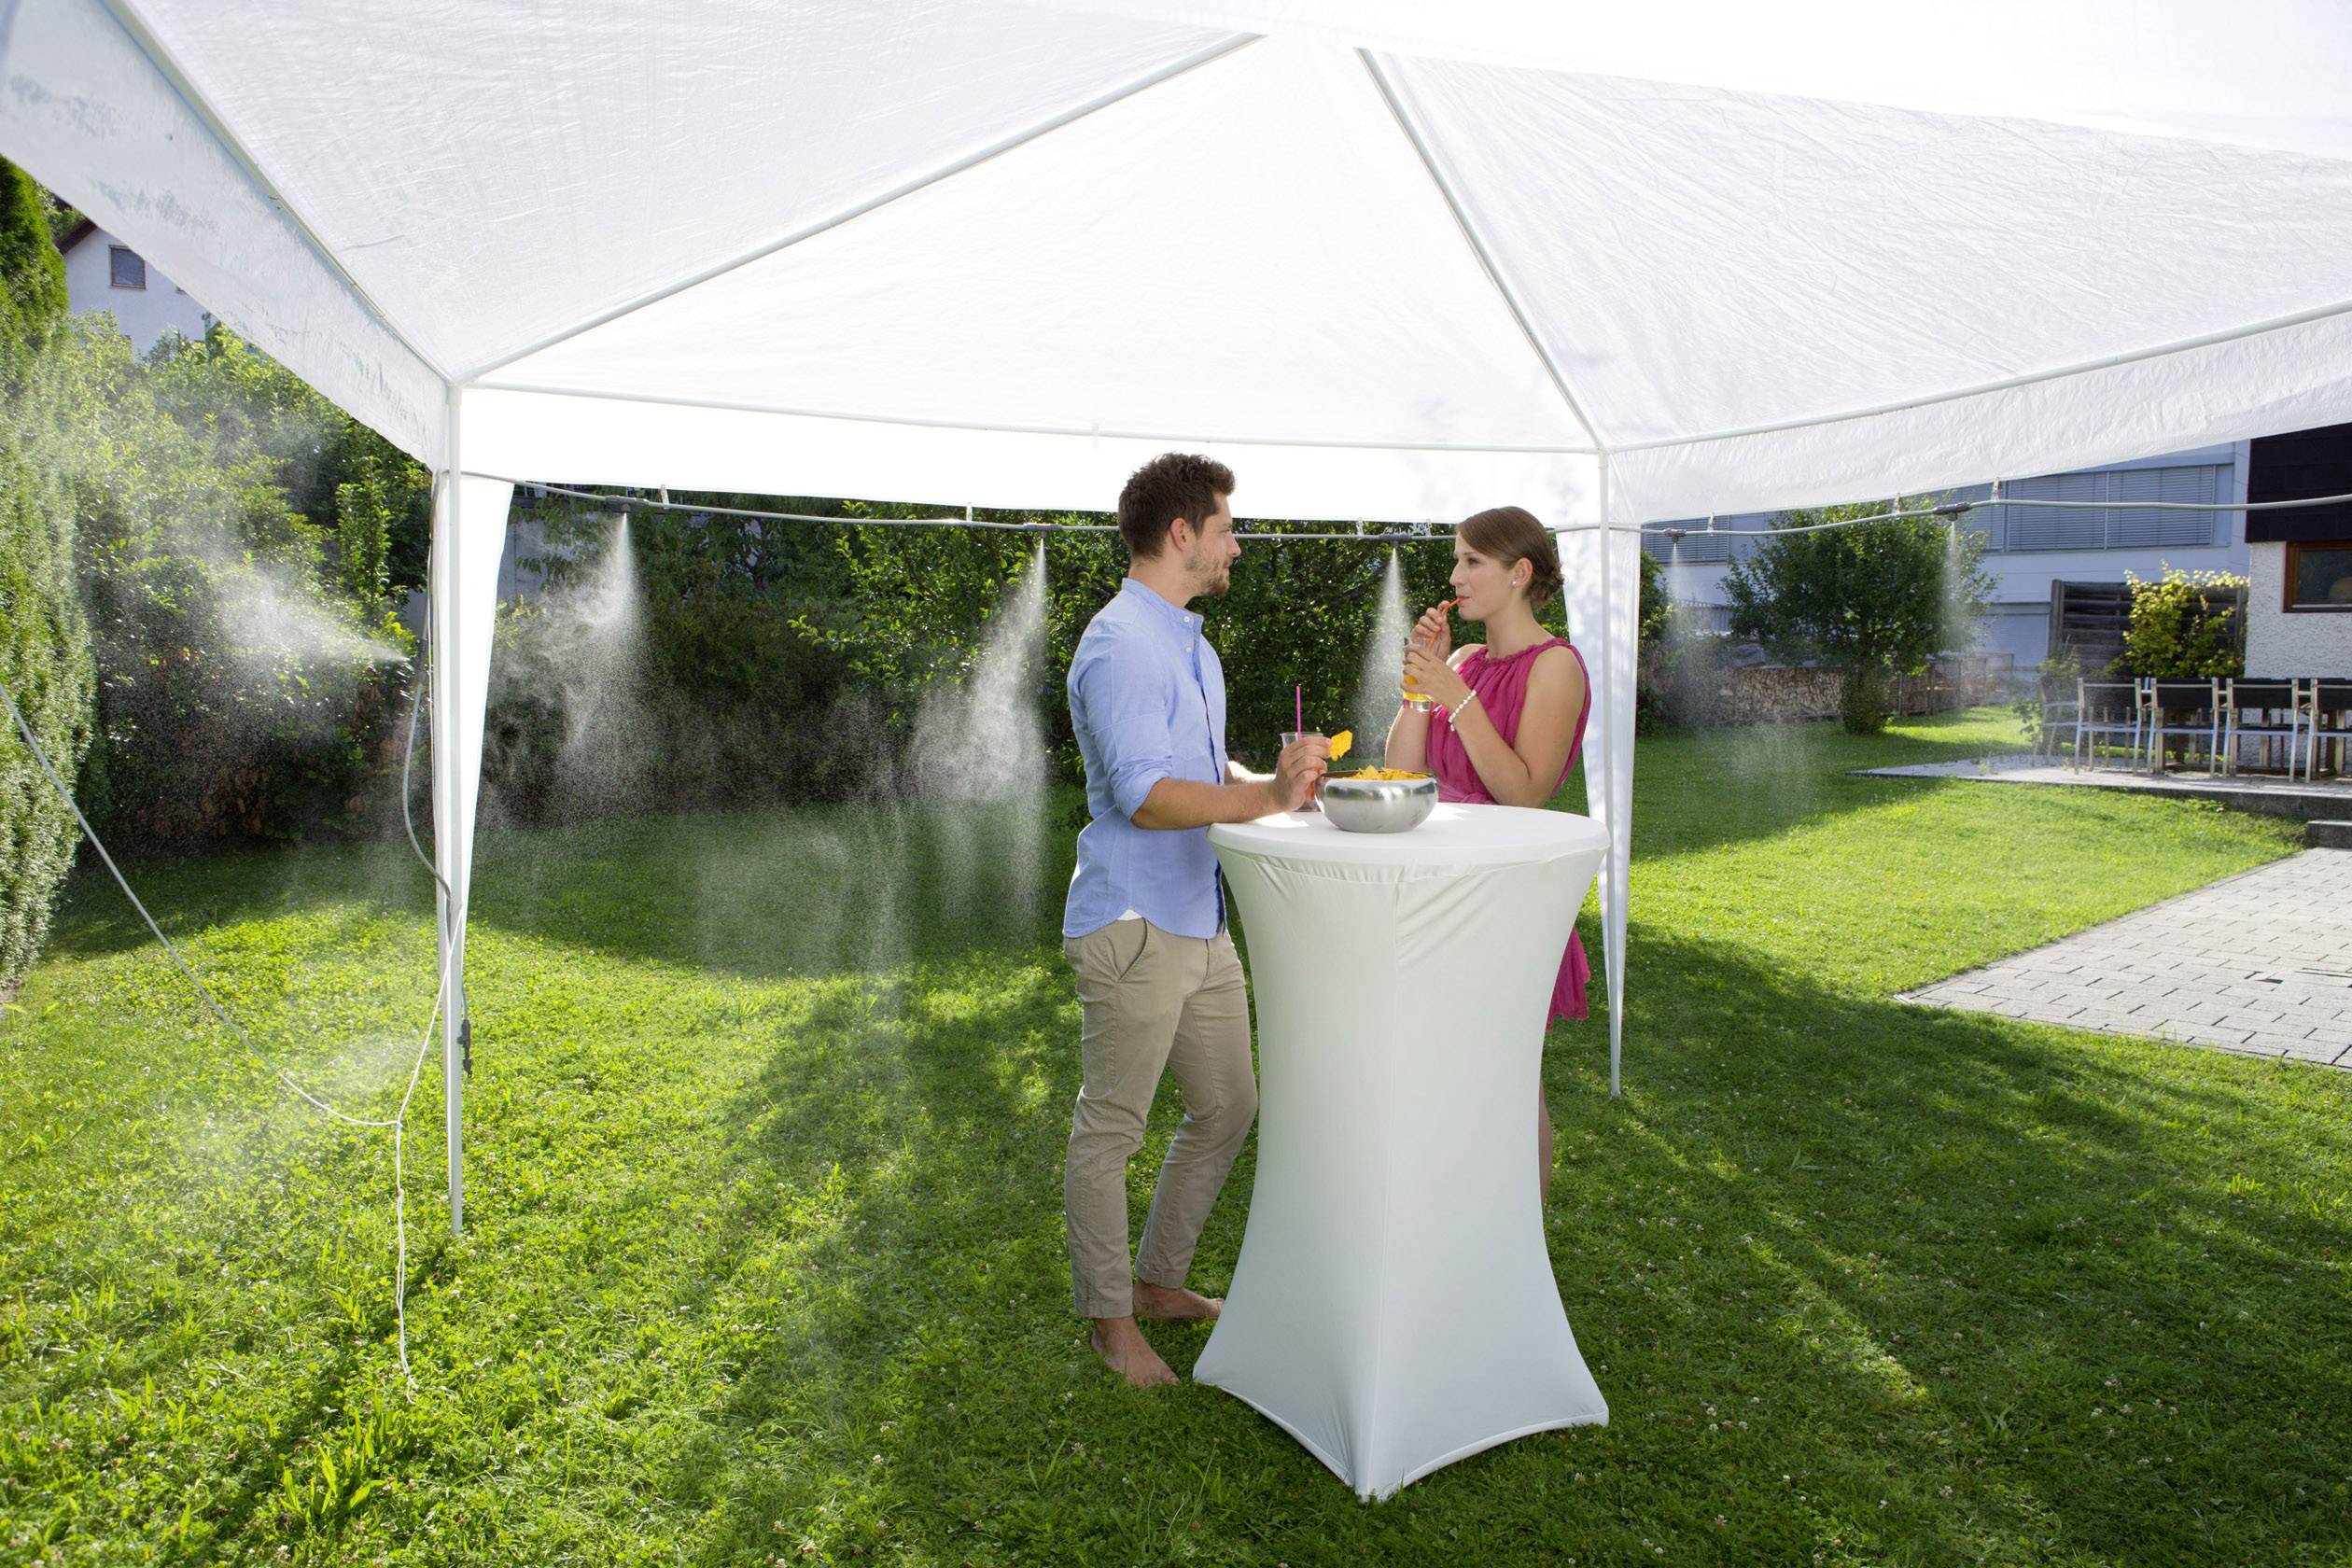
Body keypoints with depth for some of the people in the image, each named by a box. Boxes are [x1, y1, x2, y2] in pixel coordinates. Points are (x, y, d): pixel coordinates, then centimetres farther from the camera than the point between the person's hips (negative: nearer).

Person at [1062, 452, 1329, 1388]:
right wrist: (1266, 798, -30)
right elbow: (1142, 794, -24)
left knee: (1227, 1108, 17)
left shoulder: (1188, 643, 18)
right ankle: (1109, 1320, 20)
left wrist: (1280, 780, 6)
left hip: (1199, 921, 10)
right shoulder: (1121, 645, -15)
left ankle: (1158, 1280, 33)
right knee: (1111, 1131, 3)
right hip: (1133, 925, -10)